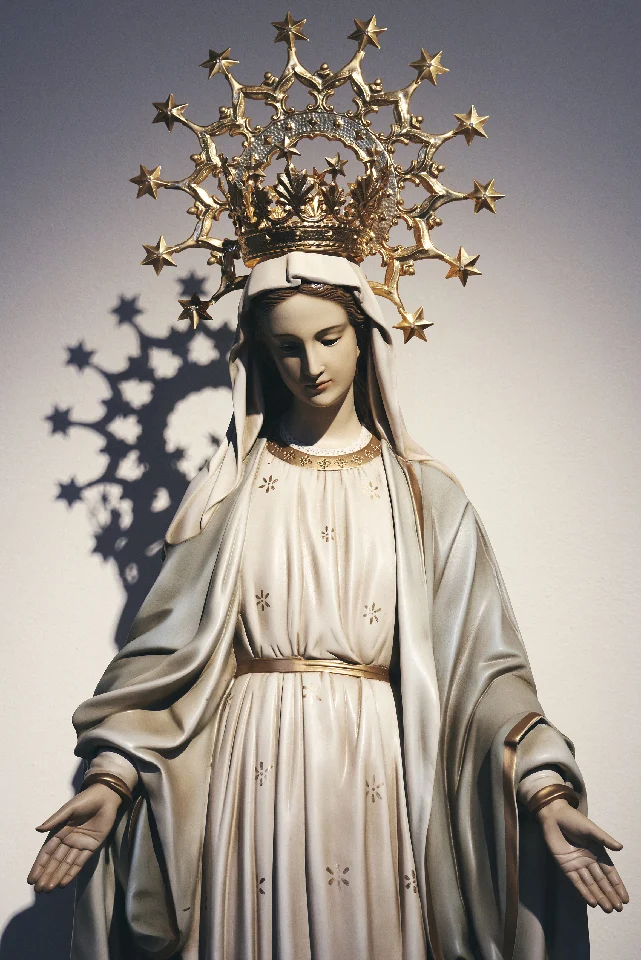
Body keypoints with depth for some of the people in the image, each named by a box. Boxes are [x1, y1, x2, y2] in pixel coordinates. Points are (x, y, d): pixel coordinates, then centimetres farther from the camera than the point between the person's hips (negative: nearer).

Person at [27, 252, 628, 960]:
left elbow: (479, 657, -1)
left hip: (377, 767, 0)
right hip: (254, 763, 0)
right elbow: (166, 643, 1)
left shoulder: (424, 496, 6)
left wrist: (545, 789, -14)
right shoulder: (231, 488, 7)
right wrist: (111, 775, -12)